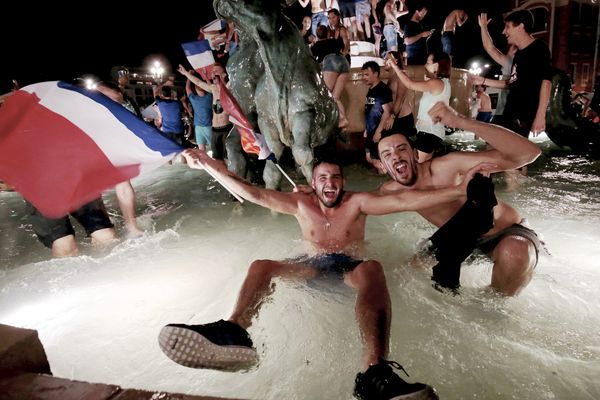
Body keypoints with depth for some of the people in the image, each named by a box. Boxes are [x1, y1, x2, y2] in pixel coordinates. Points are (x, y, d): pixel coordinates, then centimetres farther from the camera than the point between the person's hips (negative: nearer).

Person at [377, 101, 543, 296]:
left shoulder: (448, 166, -31)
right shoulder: (390, 191, -11)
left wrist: (461, 121, -50)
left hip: (508, 232, -6)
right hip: (463, 240, 6)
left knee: (514, 253, -38)